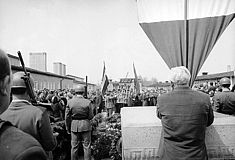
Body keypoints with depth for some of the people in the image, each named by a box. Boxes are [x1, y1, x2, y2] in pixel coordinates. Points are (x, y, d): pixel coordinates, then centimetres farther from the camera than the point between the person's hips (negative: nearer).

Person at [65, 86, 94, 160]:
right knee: (86, 146, 9)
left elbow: (67, 117, -1)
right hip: (86, 125, -2)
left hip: (74, 126, 2)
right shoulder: (88, 102, -11)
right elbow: (91, 116, -8)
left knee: (74, 147, 14)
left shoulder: (70, 102, -5)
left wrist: (68, 128, 8)